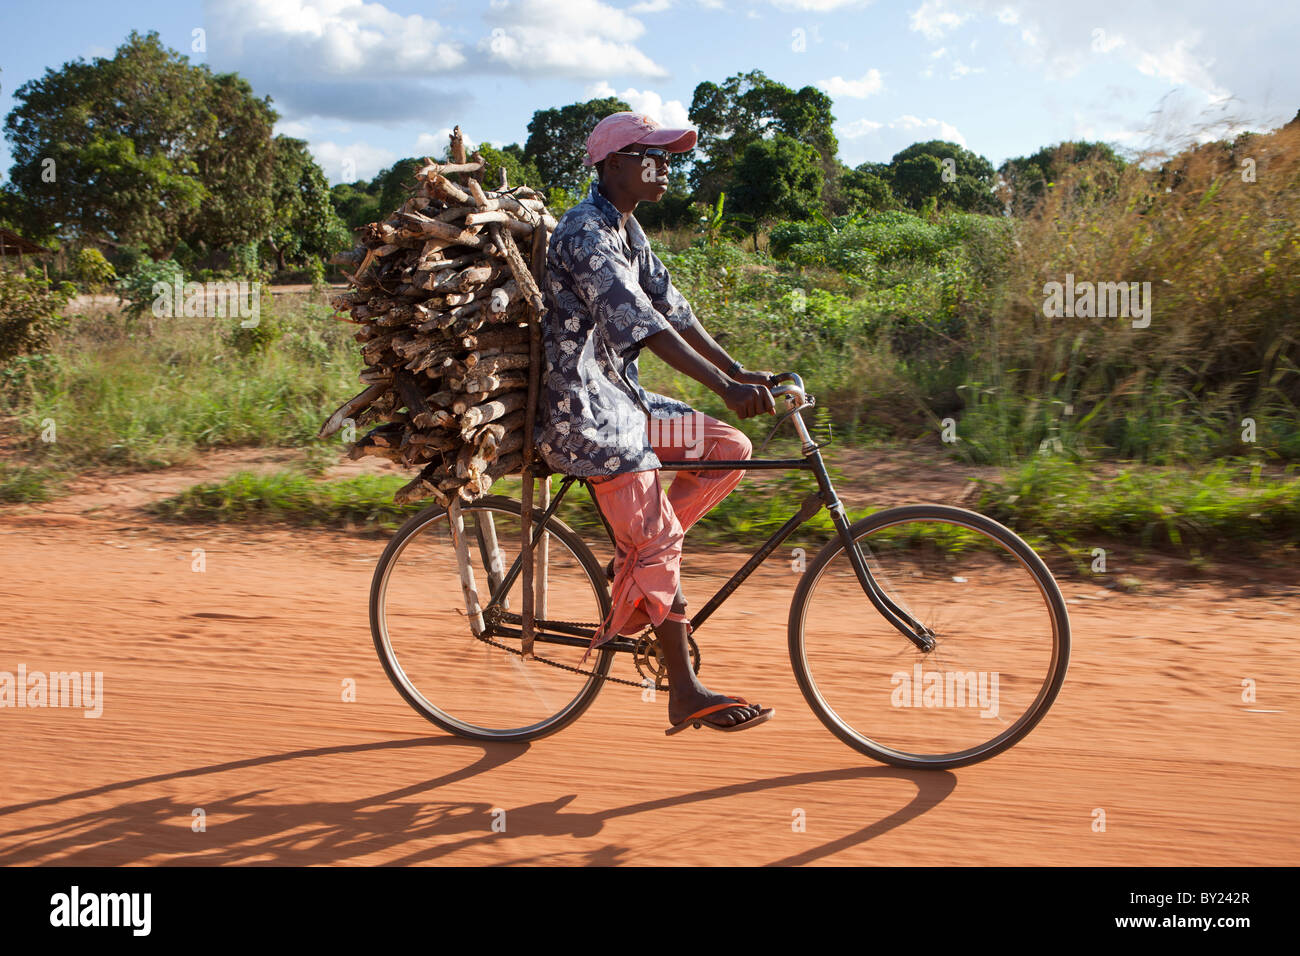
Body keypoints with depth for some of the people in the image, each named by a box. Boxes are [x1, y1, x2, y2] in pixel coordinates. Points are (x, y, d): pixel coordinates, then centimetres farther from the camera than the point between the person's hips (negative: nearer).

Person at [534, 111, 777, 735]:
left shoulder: (628, 230, 14)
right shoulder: (584, 233, -18)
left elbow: (671, 307, 13)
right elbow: (640, 322, -30)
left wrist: (738, 370, 6)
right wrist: (725, 387, -38)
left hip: (622, 399, 10)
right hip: (585, 411, -10)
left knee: (730, 449, 4)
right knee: (658, 540, -10)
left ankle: (633, 565, 9)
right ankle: (687, 695, -2)